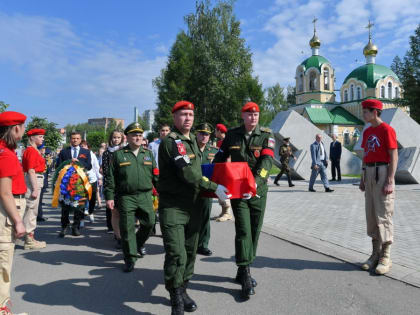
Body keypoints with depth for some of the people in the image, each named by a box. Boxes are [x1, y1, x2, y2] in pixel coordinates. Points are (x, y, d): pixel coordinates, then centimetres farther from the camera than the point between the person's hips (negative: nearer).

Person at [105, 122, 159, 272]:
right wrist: (109, 196, -2)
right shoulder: (119, 154, 4)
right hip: (126, 197, -3)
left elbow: (155, 174, 14)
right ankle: (130, 258, 13)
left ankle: (139, 243, 35)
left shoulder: (148, 154, 13)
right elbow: (111, 177, 3)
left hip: (145, 196, 3)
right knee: (127, 228, 0)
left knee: (149, 222, 4)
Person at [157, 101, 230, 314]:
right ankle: (176, 297, 10)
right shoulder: (170, 141, -14)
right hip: (172, 206, -7)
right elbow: (187, 173, -22)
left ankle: (182, 290, 30)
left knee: (190, 252, 12)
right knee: (176, 255, -8)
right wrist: (214, 187, -17)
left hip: (192, 205, 8)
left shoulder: (192, 140, 14)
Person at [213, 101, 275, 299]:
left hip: (259, 190, 1)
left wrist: (255, 182, -31)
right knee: (243, 231, -7)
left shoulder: (266, 136, -2)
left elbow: (267, 161, -16)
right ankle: (245, 275, 2)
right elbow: (220, 158, 11)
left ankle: (243, 271, 26)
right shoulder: (232, 135, 4)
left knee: (254, 231, 9)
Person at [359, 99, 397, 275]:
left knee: (383, 215, -3)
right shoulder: (367, 132, 15)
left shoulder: (387, 130, -9)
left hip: (382, 172, -8)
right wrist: (362, 178, 16)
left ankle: (386, 258, 8)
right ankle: (375, 254, 21)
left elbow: (394, 157, -13)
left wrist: (390, 181, -18)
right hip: (369, 173, 8)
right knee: (371, 214, 10)